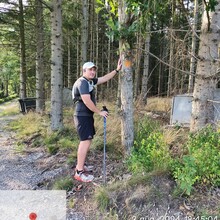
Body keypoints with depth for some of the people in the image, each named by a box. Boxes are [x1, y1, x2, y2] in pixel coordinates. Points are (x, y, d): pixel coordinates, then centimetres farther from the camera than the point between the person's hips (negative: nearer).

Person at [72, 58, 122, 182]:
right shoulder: (82, 82, -16)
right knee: (86, 141, -12)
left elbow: (105, 78, 21)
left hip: (87, 116, 10)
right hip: (83, 116, -10)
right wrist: (100, 112, -16)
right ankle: (79, 172, -7)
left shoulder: (91, 81, 13)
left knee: (87, 140, 15)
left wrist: (117, 70, 14)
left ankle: (80, 166, 25)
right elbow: (87, 101, -24)